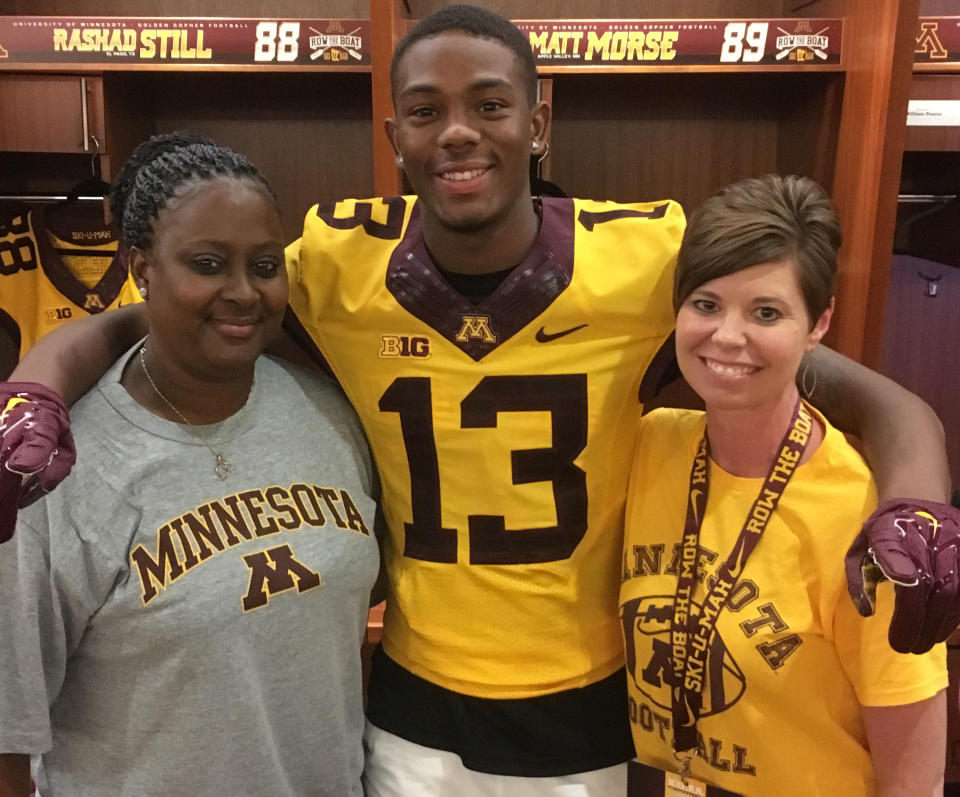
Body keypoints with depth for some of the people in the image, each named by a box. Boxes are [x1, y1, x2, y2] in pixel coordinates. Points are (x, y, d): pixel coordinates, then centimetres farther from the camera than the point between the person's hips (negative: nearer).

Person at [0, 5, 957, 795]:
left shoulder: (645, 258, -17)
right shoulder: (339, 265, -14)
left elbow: (873, 400, -11)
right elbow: (125, 326, -2)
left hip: (586, 711, 0)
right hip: (411, 705, 1)